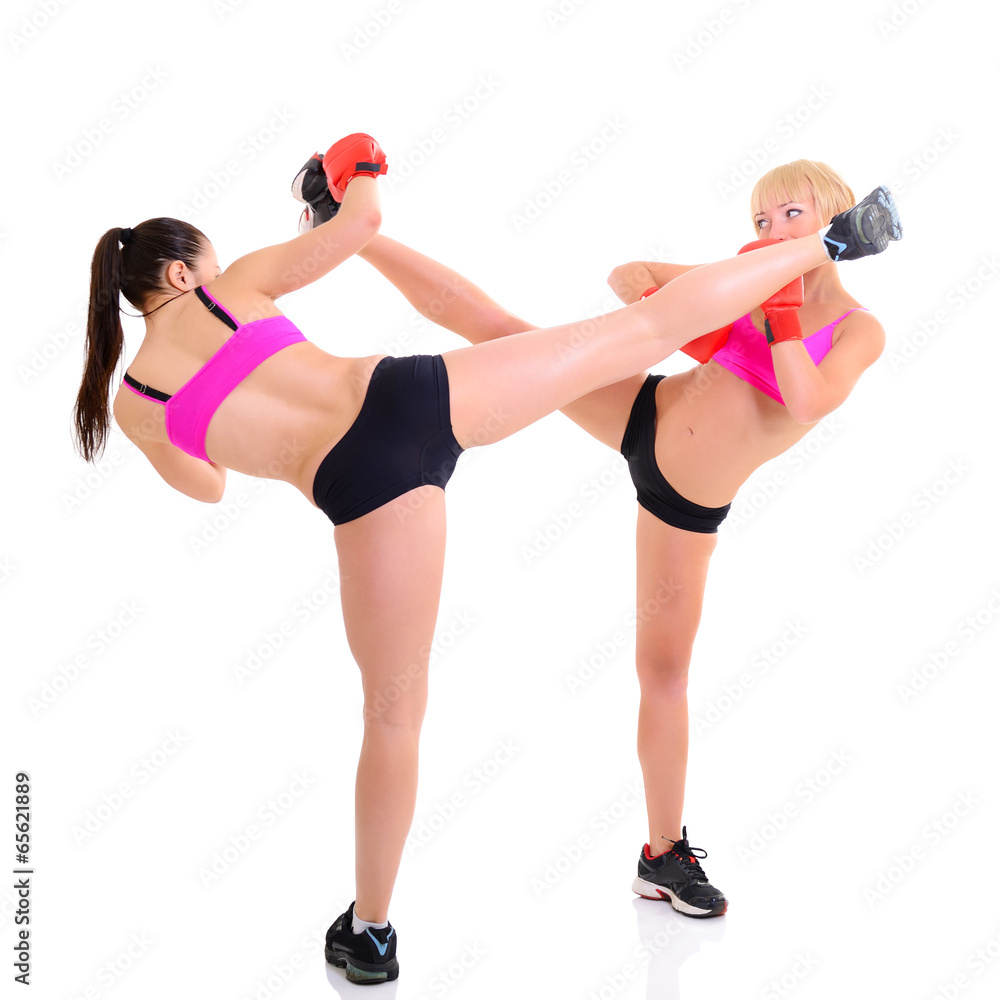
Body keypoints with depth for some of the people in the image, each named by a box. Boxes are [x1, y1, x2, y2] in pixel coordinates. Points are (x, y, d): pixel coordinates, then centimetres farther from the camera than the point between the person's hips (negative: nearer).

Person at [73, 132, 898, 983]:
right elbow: (363, 220, 17)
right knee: (646, 328, 14)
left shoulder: (132, 405, 16)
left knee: (393, 710, 12)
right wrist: (363, 179, 38)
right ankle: (825, 243, 23)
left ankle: (370, 933, 26)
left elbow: (207, 485, 32)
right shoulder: (235, 284, 16)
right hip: (415, 393, 1)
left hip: (365, 486, 0)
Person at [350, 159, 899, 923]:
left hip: (690, 505, -1)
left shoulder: (860, 329, -7)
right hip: (642, 414, 2)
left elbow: (808, 402, -27)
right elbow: (626, 274, 5)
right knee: (490, 326, -11)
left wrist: (782, 304, -22)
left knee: (665, 670, 4)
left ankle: (665, 854, 20)